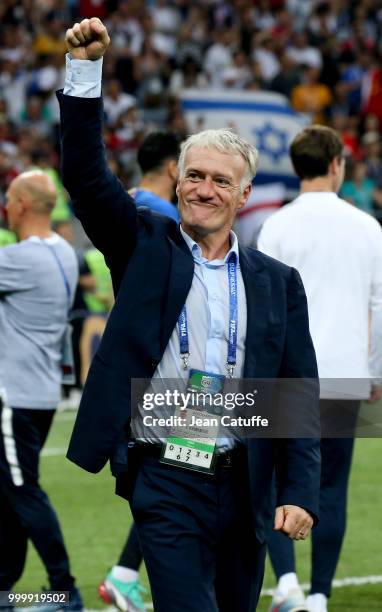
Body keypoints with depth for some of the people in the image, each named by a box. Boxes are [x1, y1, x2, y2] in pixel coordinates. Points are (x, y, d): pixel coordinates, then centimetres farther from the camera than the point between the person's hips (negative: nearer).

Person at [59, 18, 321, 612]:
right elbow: (86, 175, -5)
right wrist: (85, 68, -14)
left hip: (244, 488, 3)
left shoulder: (277, 283, 9)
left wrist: (300, 492, -4)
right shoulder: (145, 246, 7)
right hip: (166, 480, -3)